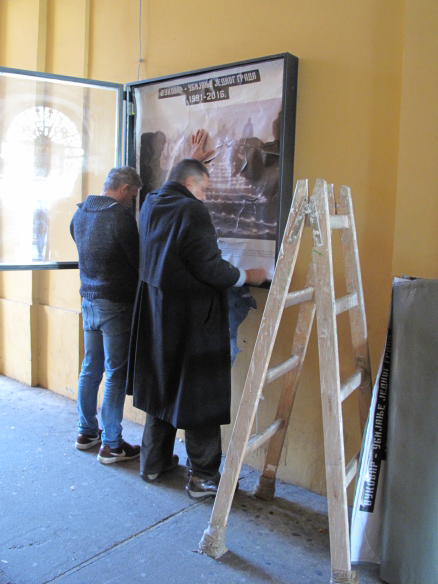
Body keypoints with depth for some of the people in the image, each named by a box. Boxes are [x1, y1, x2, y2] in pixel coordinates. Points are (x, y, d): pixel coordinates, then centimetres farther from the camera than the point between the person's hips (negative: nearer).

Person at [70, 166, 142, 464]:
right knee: (116, 375, 1)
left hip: (89, 301, 8)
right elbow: (138, 261, -13)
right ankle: (111, 445, 11)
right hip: (116, 305, -8)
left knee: (91, 369, 17)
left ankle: (87, 431, 30)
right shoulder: (121, 216, -17)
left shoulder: (80, 214, 8)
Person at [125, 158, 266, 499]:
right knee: (199, 393, 3)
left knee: (162, 384, 20)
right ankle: (203, 476, 16)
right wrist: (247, 276, -4)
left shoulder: (150, 205, 7)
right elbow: (211, 270, -21)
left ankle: (154, 462, 33)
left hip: (155, 313, 9)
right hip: (191, 317, -8)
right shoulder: (192, 211, -18)